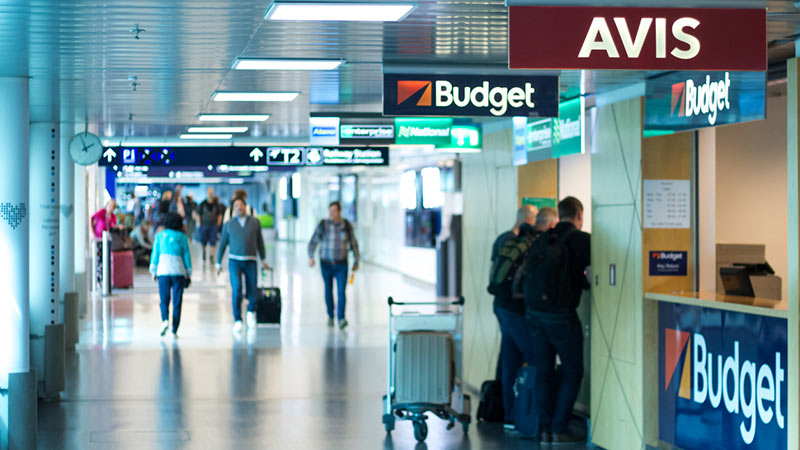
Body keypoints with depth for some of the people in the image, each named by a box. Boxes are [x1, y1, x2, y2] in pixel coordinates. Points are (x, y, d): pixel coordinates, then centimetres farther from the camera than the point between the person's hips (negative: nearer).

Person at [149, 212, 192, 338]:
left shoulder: (160, 236, 6)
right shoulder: (182, 237, 6)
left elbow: (155, 254, 5)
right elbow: (187, 256, 6)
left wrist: (153, 271, 13)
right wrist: (189, 274, 13)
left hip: (163, 271, 0)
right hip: (178, 271, 0)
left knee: (164, 300, 10)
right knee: (177, 302, 4)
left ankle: (165, 320, -17)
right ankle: (174, 331, -1)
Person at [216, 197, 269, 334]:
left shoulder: (255, 222, 9)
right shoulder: (229, 225, 8)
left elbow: (260, 241, 15)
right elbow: (222, 244, 12)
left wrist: (263, 259, 13)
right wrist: (218, 263, 10)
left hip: (251, 262, 1)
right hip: (235, 261, -1)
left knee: (253, 293, -3)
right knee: (237, 289, -16)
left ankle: (251, 311, 29)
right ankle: (237, 320, -8)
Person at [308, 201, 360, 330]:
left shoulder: (346, 226, -2)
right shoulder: (323, 225, -5)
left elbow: (353, 244, 8)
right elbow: (313, 243, -5)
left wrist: (356, 262, 11)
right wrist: (310, 257, -21)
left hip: (341, 265, -1)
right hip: (326, 264, 1)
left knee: (341, 291, -14)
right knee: (328, 291, 12)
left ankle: (341, 319, -21)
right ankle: (330, 316, 32)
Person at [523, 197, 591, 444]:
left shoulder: (540, 241, 11)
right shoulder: (581, 240, -6)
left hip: (533, 311, 6)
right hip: (560, 314, -6)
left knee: (543, 370, 13)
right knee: (572, 371, 5)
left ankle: (545, 427, 17)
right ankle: (560, 428, 3)